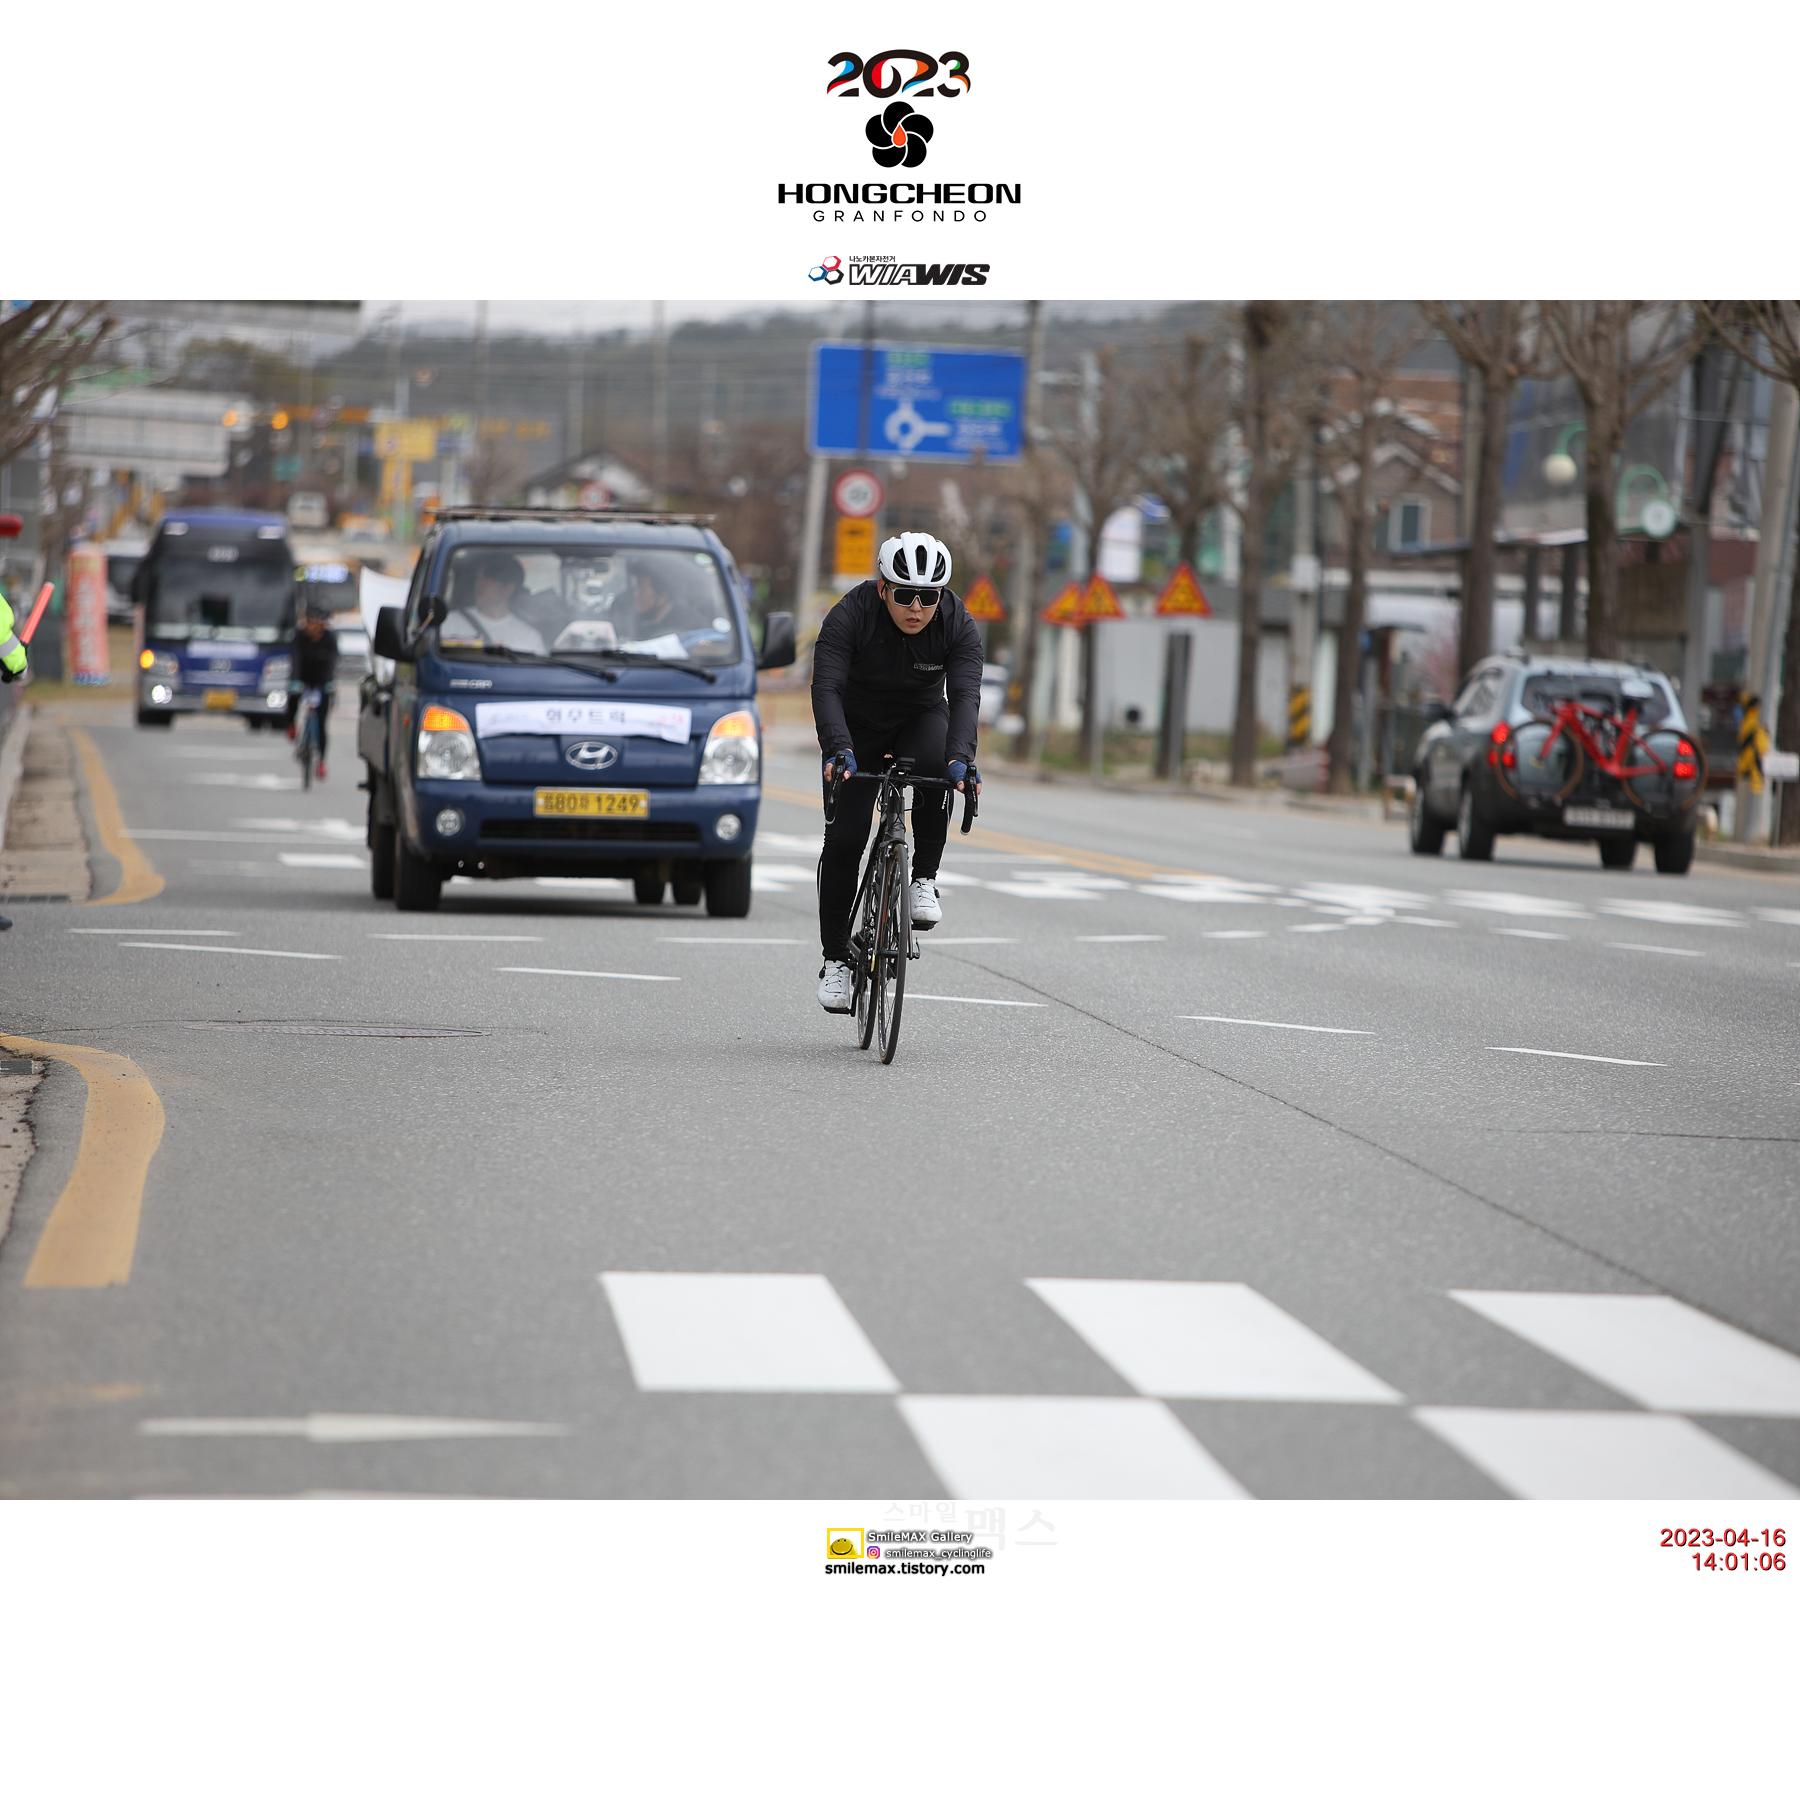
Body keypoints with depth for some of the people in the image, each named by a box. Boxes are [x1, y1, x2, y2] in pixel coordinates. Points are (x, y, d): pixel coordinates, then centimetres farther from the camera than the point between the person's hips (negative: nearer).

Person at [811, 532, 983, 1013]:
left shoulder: (958, 626, -23)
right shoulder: (849, 617, -27)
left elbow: (964, 695, -34)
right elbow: (826, 688, -36)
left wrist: (960, 755, -52)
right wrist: (838, 748, -54)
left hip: (922, 718, 1)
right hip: (859, 725, -1)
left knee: (936, 765, -35)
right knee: (844, 838, -11)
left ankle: (923, 879, -20)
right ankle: (835, 958, 0)